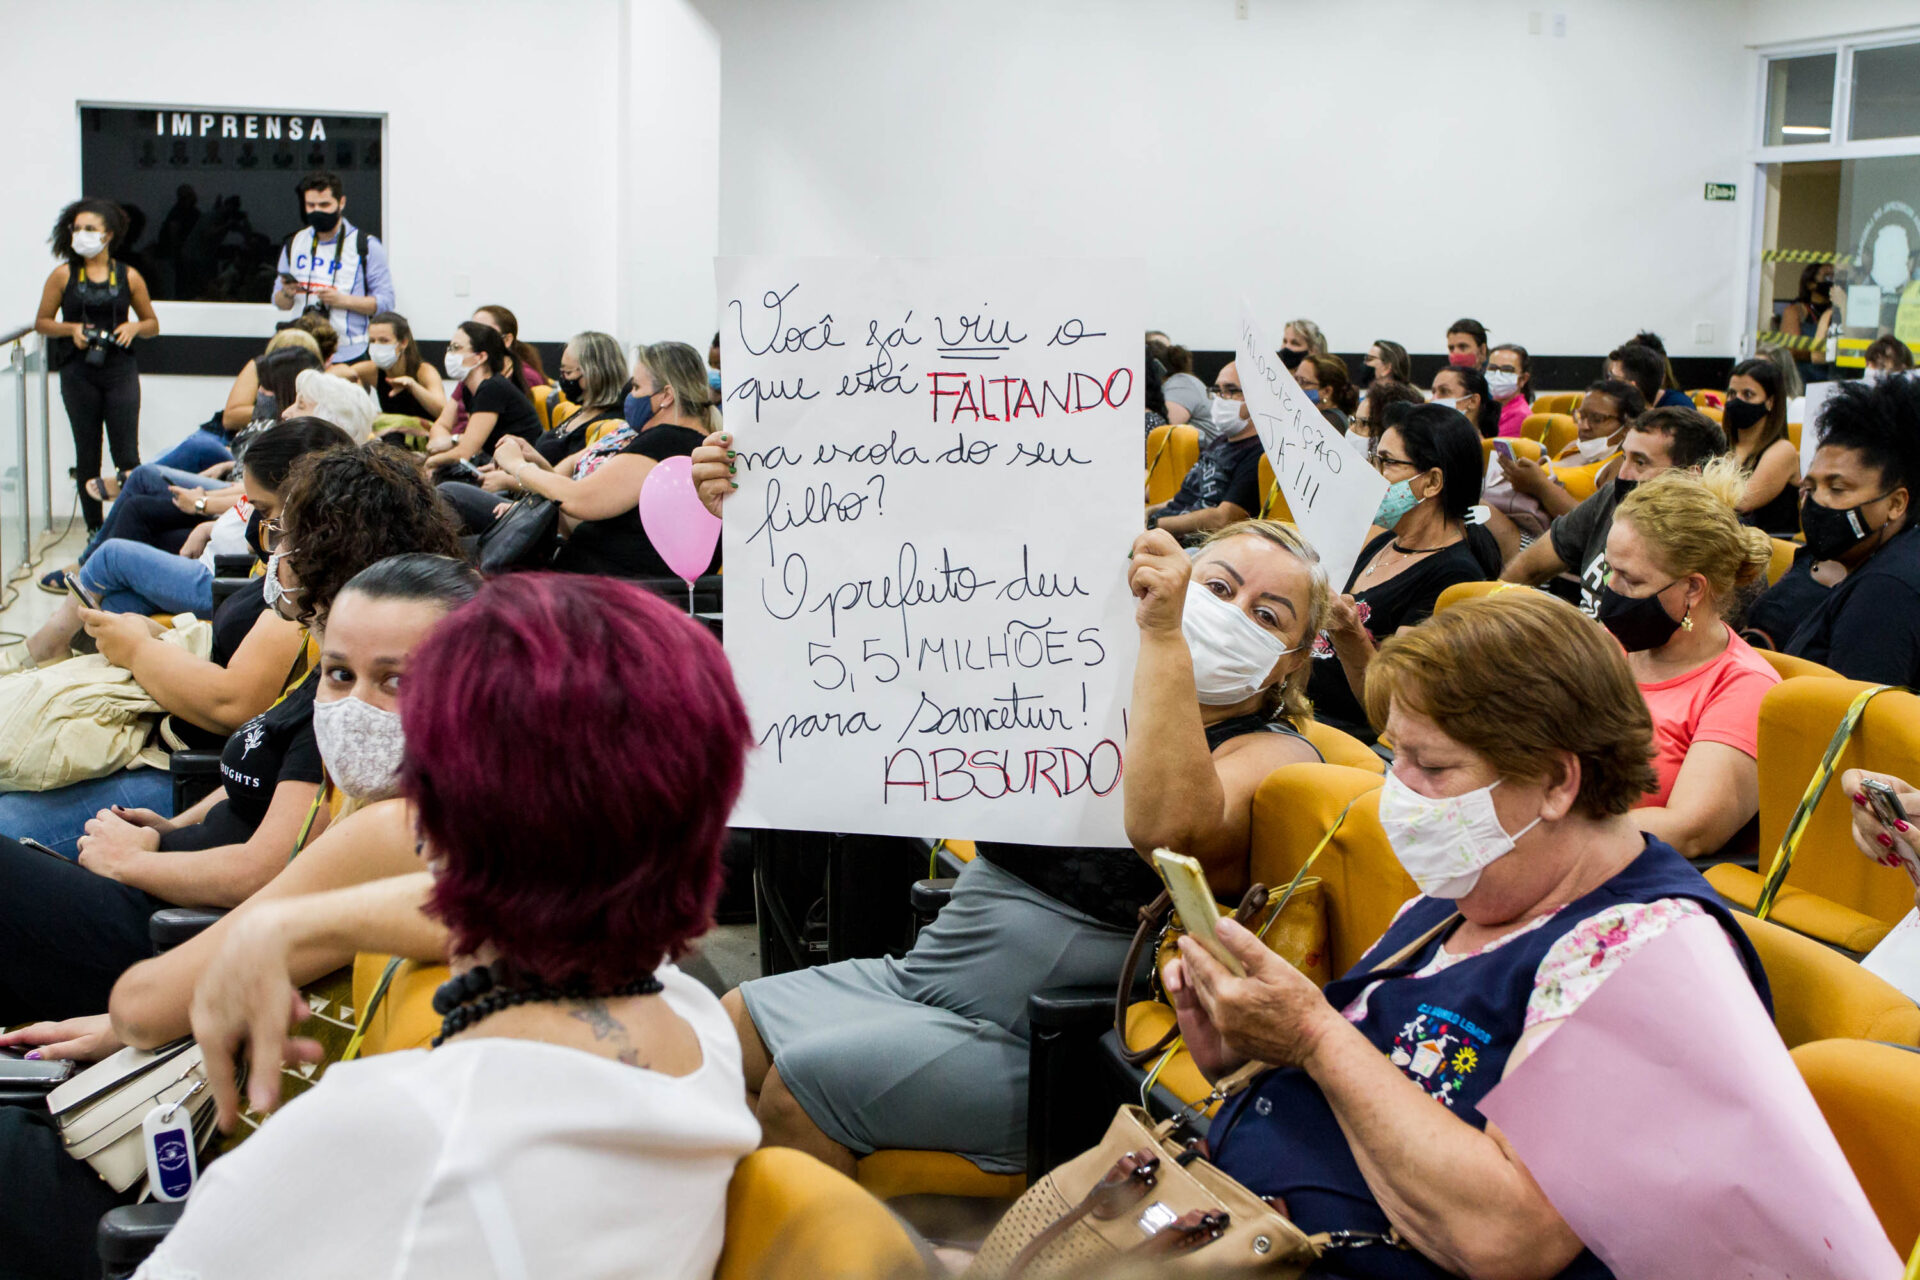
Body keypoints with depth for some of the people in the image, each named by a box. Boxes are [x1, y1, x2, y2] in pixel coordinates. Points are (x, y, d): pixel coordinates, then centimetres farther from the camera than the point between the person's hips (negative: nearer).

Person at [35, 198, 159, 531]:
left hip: (120, 370, 0)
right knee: (86, 455, 6)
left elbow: (152, 324, 14)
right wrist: (71, 329, -10)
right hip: (78, 374, 1)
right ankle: (95, 530, 14)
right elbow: (41, 323, 8)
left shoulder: (129, 277, 5)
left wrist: (134, 326, -8)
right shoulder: (63, 275, 3)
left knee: (127, 455, -6)